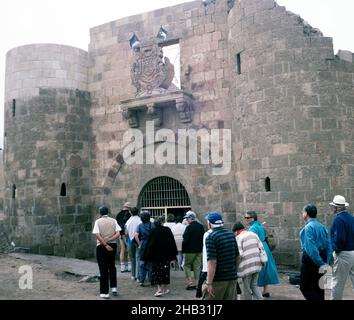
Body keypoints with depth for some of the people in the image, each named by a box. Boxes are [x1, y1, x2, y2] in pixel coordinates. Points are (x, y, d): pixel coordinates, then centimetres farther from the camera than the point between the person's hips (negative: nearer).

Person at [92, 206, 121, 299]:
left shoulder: (98, 221, -5)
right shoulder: (113, 221, 2)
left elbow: (97, 235, -16)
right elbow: (118, 234, -9)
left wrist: (105, 245, -17)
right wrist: (108, 240, -11)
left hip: (101, 246, -3)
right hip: (113, 245, 3)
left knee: (103, 269, 4)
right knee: (112, 267, 22)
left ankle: (104, 292, 7)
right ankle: (114, 287, 16)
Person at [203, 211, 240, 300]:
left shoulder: (210, 238, -14)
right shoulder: (231, 235, 7)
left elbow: (212, 262, -21)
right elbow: (237, 257, 13)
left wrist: (209, 283, -19)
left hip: (218, 279, -6)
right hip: (232, 277, 6)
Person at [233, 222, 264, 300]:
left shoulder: (238, 238, -8)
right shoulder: (254, 234, 11)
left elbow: (239, 254, -15)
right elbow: (261, 248, 8)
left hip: (247, 266, -6)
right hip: (257, 264, 6)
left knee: (247, 288, 8)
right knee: (254, 285, 17)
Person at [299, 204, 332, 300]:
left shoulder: (308, 227, -15)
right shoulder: (322, 227, 9)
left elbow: (310, 248, -24)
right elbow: (329, 246, 7)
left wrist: (321, 264, -22)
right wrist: (326, 263, 6)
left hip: (311, 259, -8)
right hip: (322, 258, 8)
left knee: (305, 287, 0)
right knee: (318, 287, 16)